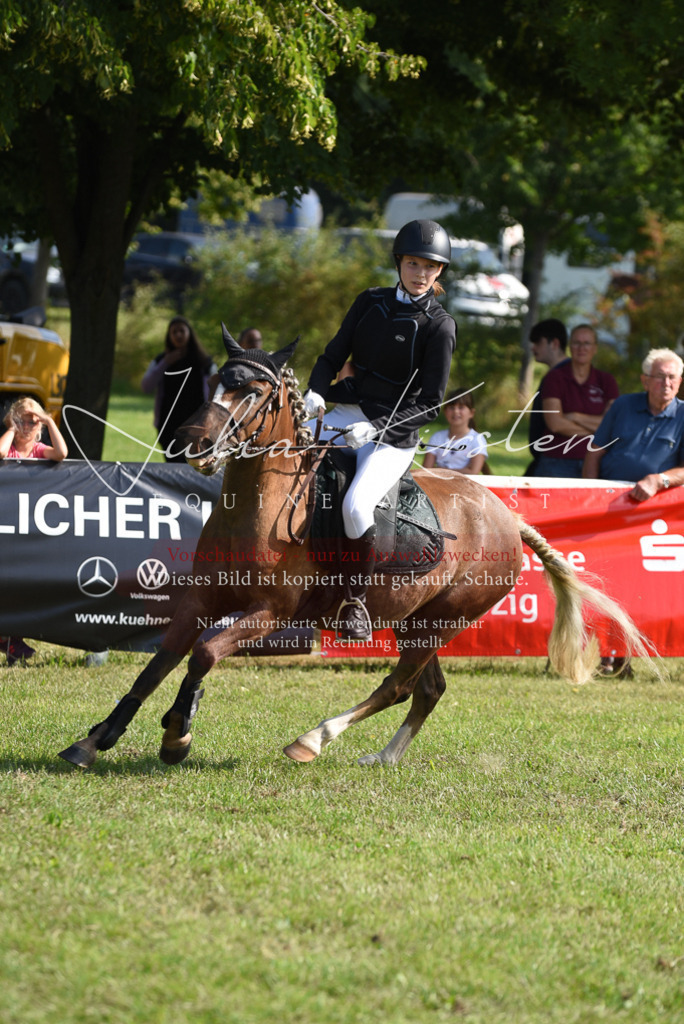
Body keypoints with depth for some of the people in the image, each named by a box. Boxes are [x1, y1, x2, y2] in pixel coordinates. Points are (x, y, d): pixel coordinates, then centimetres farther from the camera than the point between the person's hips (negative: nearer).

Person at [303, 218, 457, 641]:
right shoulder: (371, 302, 9)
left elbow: (431, 404, -9)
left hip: (394, 435, -6)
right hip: (345, 413, 6)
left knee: (356, 505, -30)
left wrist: (377, 428, -21)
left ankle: (355, 602, -15)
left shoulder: (439, 325, -6)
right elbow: (334, 355, 12)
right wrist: (316, 392, -10)